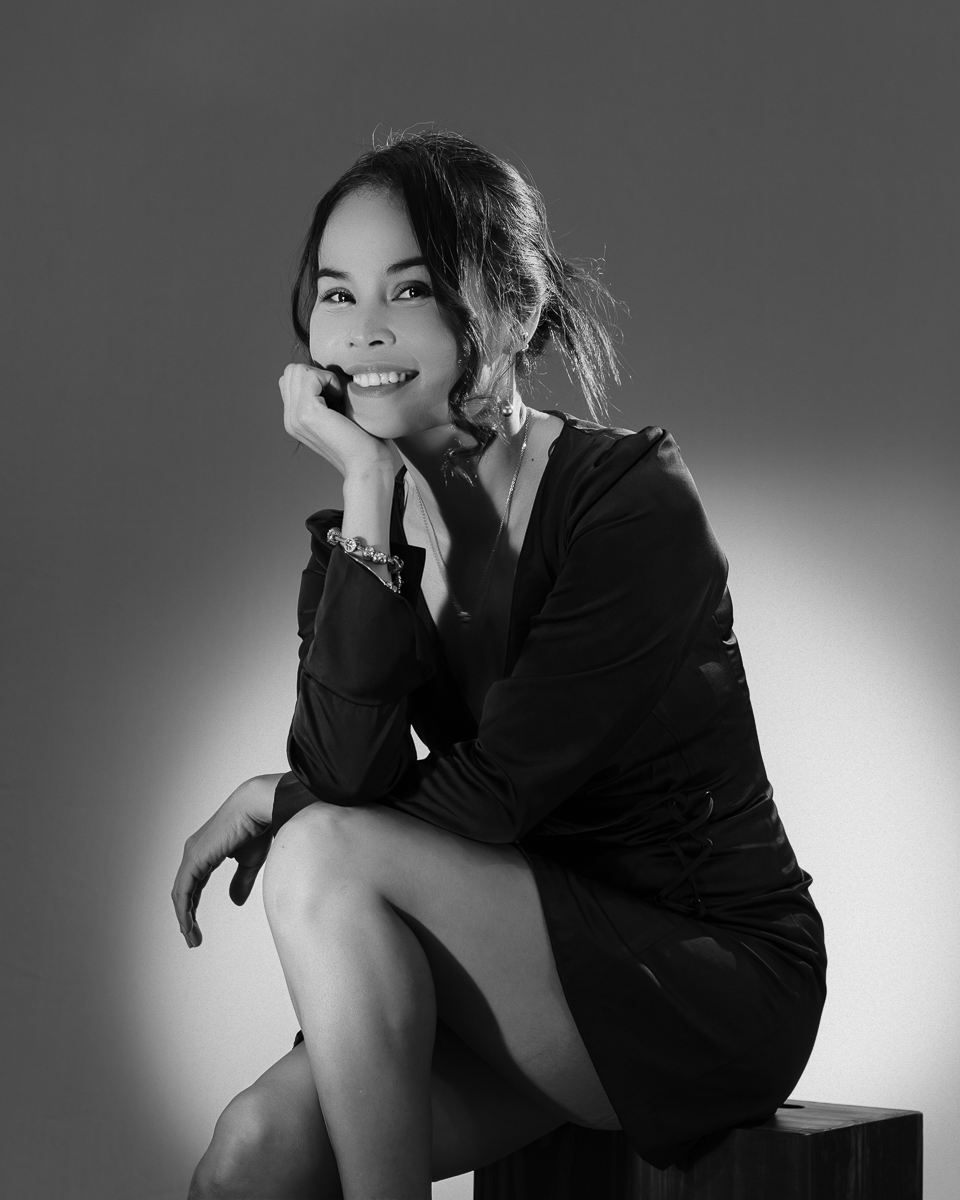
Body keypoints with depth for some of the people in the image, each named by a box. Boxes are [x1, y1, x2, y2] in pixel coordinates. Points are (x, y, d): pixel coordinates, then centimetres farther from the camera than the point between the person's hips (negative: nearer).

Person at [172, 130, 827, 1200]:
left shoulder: (634, 502, -14)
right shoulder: (365, 530, 3)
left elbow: (496, 791, -18)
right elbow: (348, 778, -15)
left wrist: (272, 803, -5)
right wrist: (369, 496, -18)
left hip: (718, 977, -5)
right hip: (530, 981, 5)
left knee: (325, 855, -24)